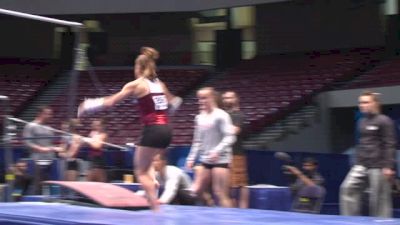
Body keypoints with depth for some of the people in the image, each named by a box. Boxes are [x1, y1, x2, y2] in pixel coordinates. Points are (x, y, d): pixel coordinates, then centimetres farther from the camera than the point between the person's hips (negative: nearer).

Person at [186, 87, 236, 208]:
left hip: (220, 160, -8)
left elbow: (230, 137, -16)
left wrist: (217, 151, -27)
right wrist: (191, 158, 13)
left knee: (220, 194, -8)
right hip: (205, 161, 8)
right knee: (196, 191, 6)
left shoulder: (221, 115, -9)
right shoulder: (199, 117, 12)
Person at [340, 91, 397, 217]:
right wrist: (357, 161, 19)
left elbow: (390, 145, -12)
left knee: (379, 198, -2)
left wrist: (388, 166, -19)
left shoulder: (384, 121, -8)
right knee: (347, 188, -5)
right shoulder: (362, 122, 14)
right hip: (361, 165, 8)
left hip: (378, 167, -7)